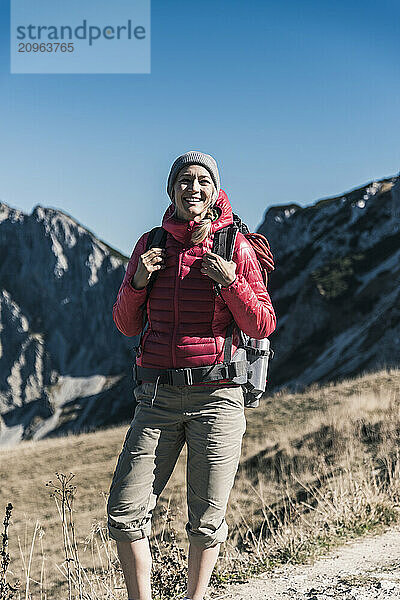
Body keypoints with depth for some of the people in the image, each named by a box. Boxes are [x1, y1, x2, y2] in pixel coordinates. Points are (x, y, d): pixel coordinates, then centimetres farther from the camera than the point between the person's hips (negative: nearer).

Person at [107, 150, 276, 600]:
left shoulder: (236, 247, 1)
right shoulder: (151, 245, 9)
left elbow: (262, 327, 0)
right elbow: (127, 325, 12)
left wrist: (230, 282, -14)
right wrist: (139, 281, -6)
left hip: (217, 395, -2)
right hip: (159, 397, 2)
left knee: (206, 522, 5)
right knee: (124, 514, -4)